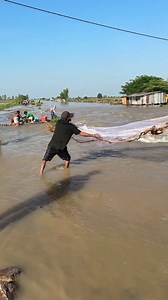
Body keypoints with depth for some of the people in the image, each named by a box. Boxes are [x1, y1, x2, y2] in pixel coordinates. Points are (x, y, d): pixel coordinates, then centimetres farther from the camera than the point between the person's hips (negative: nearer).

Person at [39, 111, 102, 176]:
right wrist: (93, 135, 5)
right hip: (61, 148, -2)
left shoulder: (58, 122, 4)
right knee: (67, 158, 24)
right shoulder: (71, 127, -6)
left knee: (44, 160, 8)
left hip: (52, 146, 2)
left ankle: (41, 173, -4)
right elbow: (81, 133, -3)